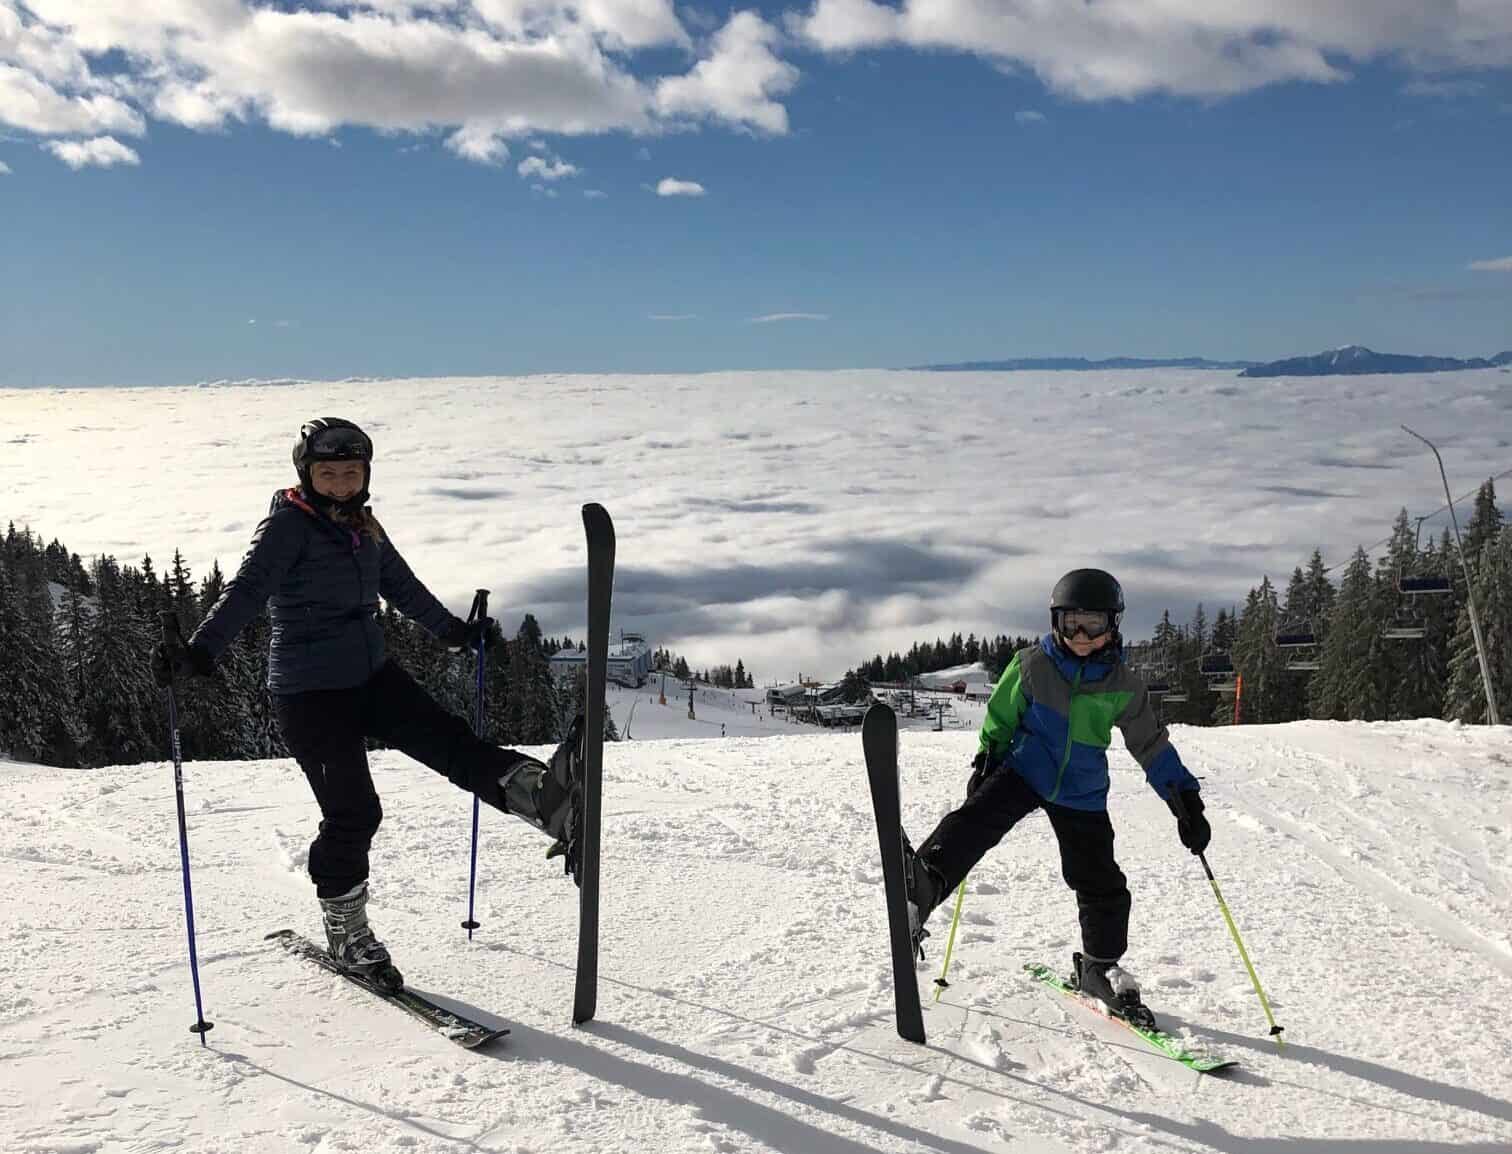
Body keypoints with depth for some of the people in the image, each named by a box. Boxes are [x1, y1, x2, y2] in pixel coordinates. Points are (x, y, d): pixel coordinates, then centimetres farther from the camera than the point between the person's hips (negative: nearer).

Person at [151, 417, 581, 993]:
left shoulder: (365, 528, 11)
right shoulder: (288, 524, -9)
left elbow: (402, 587, 25)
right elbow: (247, 590, -22)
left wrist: (455, 631, 35)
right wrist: (199, 651, -36)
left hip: (372, 673, 7)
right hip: (309, 691, -7)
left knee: (449, 741, -11)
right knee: (352, 814, -4)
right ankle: (346, 933, 14)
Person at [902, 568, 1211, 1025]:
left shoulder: (1123, 686, -3)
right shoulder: (1032, 665, -6)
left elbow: (1153, 747, 3)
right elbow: (1001, 719, 7)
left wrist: (1185, 799, -1)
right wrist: (984, 763, 5)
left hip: (1082, 793, 2)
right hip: (1024, 770, -2)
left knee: (1101, 884, 4)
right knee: (978, 817, -30)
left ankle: (1099, 967, 26)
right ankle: (924, 880, -50)